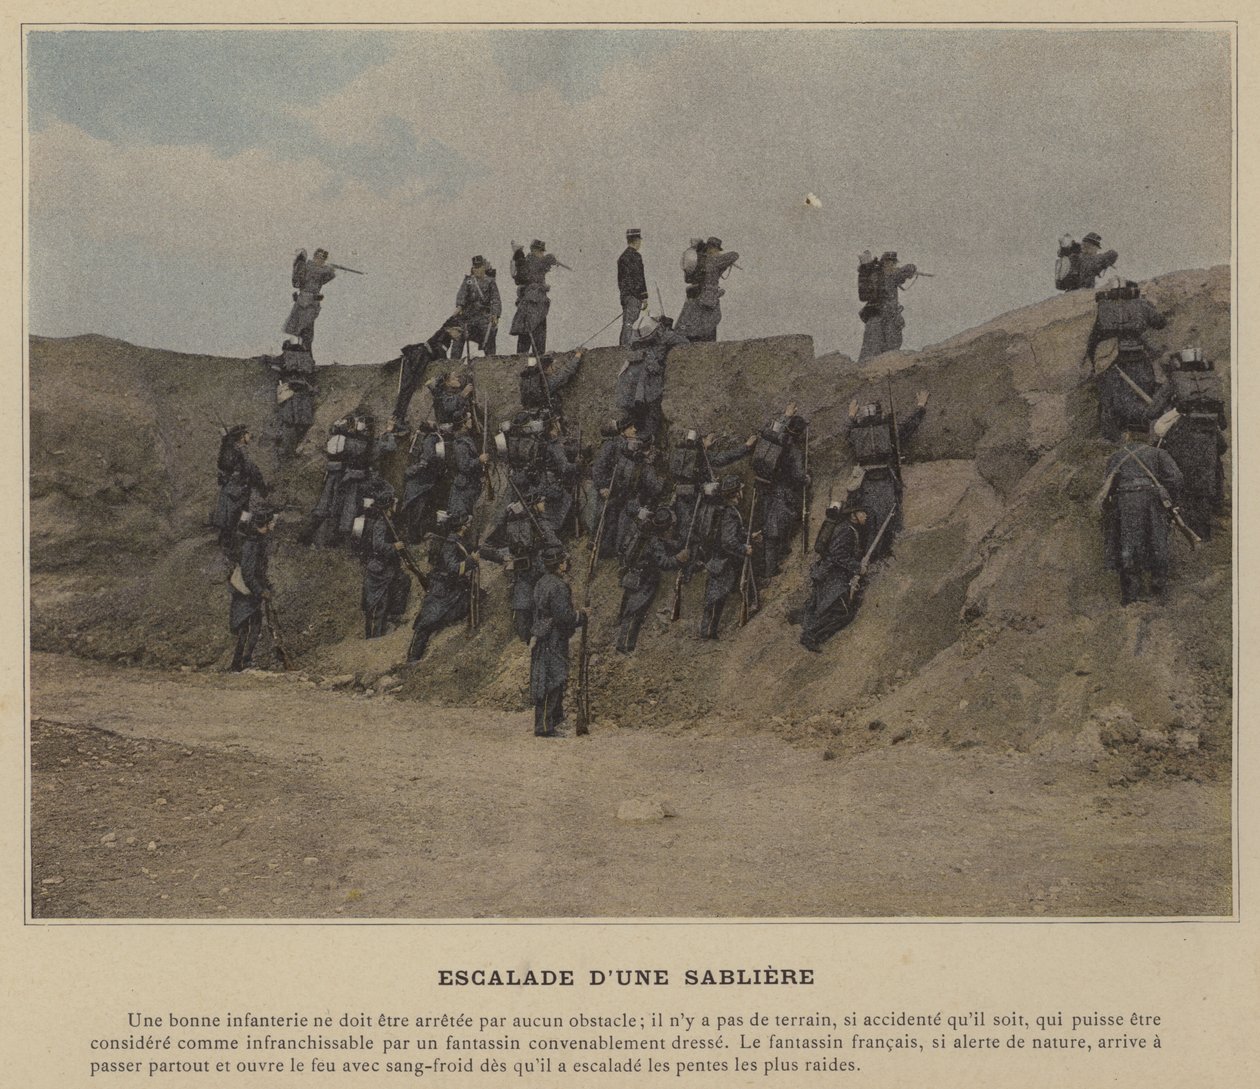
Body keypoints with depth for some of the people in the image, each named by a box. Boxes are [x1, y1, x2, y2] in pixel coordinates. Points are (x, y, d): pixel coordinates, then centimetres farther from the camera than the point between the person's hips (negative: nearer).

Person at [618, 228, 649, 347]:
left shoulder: (622, 256, 16)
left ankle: (623, 345, 13)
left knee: (626, 323, 12)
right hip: (634, 295, -8)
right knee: (629, 323, -11)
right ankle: (626, 346, -15)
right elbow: (639, 278, -15)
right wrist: (644, 297, -13)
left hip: (624, 295, 8)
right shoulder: (635, 256, -12)